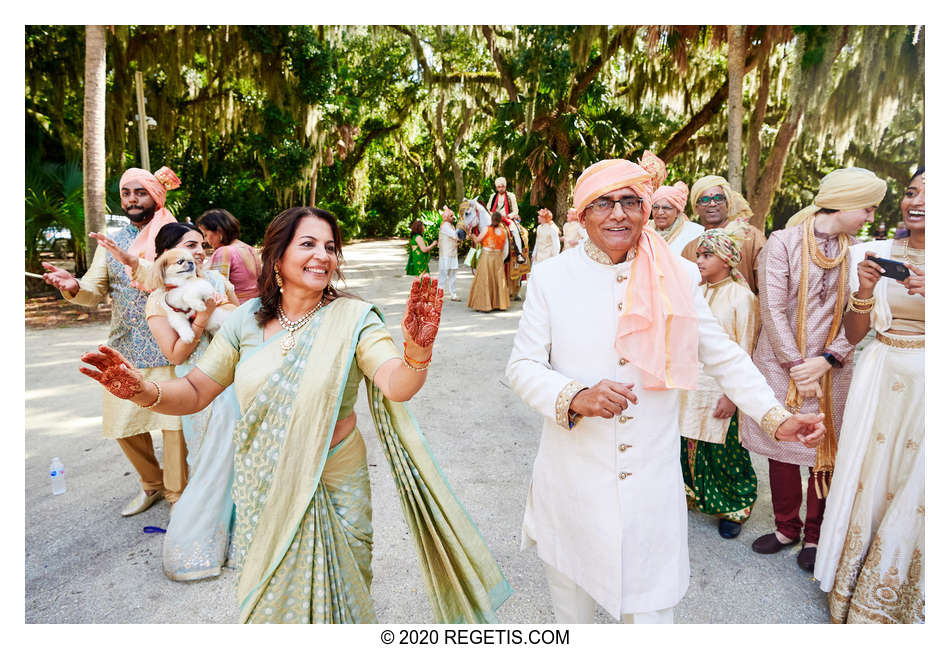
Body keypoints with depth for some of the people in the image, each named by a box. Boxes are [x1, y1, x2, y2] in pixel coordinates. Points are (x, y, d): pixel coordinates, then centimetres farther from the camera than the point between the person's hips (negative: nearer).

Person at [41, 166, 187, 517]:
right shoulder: (110, 243, 12)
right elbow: (95, 292, 5)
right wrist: (73, 287, -18)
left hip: (166, 349, -5)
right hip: (123, 349, 5)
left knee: (173, 422, -4)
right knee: (123, 423, 11)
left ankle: (177, 496, 14)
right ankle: (152, 483, 33)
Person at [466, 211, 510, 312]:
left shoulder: (487, 229, -10)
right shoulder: (504, 231, 1)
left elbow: (477, 240, -5)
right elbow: (503, 248, 7)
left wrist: (472, 235, 14)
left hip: (486, 256, -3)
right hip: (498, 257, 4)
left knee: (484, 280, 3)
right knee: (498, 280, 13)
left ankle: (484, 304, 2)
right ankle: (500, 303, 20)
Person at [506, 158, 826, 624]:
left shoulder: (679, 277, 0)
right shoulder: (551, 278, -5)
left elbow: (723, 356, 8)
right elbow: (521, 366, -5)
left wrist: (776, 417, 0)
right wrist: (576, 398, -23)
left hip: (651, 486, 1)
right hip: (573, 477, 0)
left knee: (650, 608, 9)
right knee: (572, 605, 19)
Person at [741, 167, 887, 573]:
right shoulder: (783, 242, -6)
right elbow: (772, 309, -9)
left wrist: (824, 361, -13)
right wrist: (796, 367, -11)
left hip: (831, 370, 2)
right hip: (781, 365, -2)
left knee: (826, 456, 9)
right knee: (783, 451, 9)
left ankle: (816, 535, 28)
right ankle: (787, 528, 29)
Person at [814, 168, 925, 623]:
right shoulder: (878, 254, 4)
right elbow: (854, 333, 5)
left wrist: (933, 293, -24)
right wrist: (865, 290, -13)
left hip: (927, 386, -2)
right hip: (880, 377, 2)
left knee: (913, 491, 5)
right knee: (866, 480, 8)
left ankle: (888, 601, 28)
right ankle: (852, 587, 29)